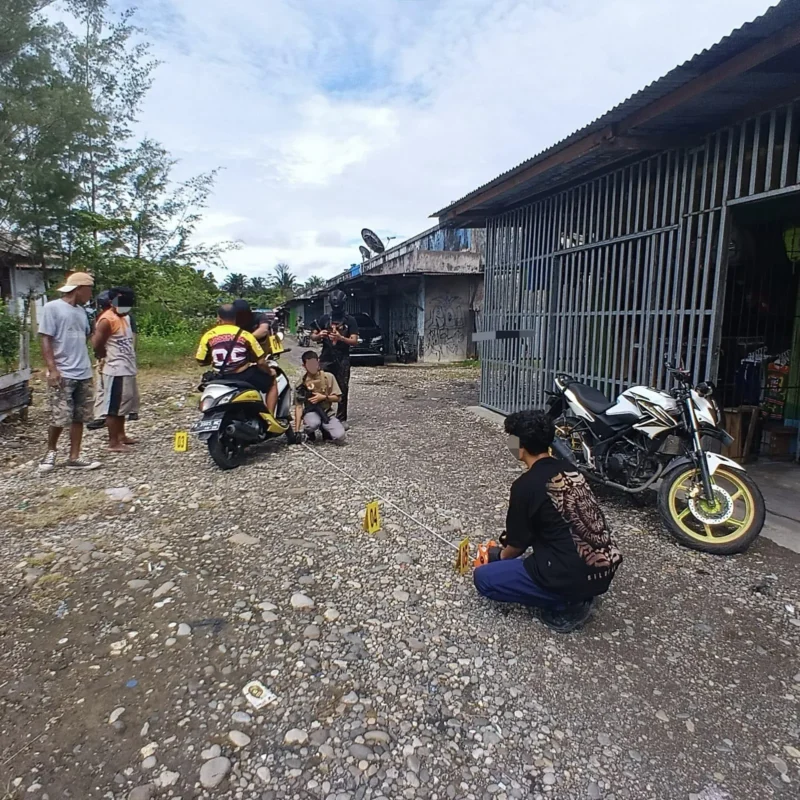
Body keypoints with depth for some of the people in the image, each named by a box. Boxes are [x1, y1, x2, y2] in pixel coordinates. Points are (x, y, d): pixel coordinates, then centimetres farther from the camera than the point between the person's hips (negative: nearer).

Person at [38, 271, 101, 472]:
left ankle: (74, 458, 15)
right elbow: (46, 340, -10)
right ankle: (51, 451, 21)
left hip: (83, 374, 7)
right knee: (59, 418, -4)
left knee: (79, 418, 8)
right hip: (62, 374, -7)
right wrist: (52, 369, -17)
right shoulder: (52, 308, -7)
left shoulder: (81, 311, 13)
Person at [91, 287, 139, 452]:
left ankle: (121, 435, 30)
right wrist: (108, 358, -4)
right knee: (114, 407, -4)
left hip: (127, 369, 10)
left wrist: (131, 360, 8)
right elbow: (96, 345, -19)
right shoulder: (107, 320, -14)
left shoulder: (125, 317, 15)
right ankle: (113, 442, 2)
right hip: (116, 371, -10)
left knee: (123, 404, 18)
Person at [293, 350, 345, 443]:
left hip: (326, 413, 1)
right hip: (311, 412, -1)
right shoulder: (301, 383, -7)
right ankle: (309, 431, 0)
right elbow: (298, 406, -9)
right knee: (313, 423, -39)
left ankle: (325, 430, 13)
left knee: (340, 437, -23)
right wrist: (297, 430, -16)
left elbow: (337, 398, 0)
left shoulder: (328, 377, -4)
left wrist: (323, 397, -20)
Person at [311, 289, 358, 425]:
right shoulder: (324, 318, 12)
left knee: (343, 390, -1)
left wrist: (341, 338, -21)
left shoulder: (350, 320, 4)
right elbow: (313, 336, 14)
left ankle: (341, 418, 5)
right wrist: (319, 335, -10)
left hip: (343, 360, -1)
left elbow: (354, 341, -4)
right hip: (326, 359, 2)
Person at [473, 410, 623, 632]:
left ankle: (564, 604, 0)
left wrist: (500, 556, 23)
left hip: (574, 577, -8)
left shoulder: (526, 485, -13)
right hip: (607, 569, 8)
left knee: (483, 578, 3)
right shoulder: (569, 470, 10)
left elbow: (518, 544, 0)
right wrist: (511, 539, 33)